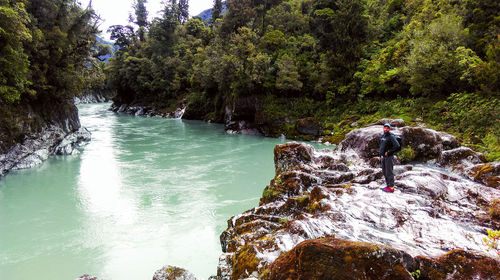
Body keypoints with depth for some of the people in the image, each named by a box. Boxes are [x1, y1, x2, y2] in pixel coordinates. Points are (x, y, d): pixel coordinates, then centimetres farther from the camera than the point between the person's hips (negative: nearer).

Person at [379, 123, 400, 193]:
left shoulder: (391, 137, -14)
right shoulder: (383, 136, 13)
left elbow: (397, 146, -24)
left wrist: (388, 152, -18)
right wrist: (379, 155, 18)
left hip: (389, 157, -9)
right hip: (383, 157, 9)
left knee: (389, 172, -7)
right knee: (384, 172, 12)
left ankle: (391, 187, -2)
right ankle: (388, 185, 20)